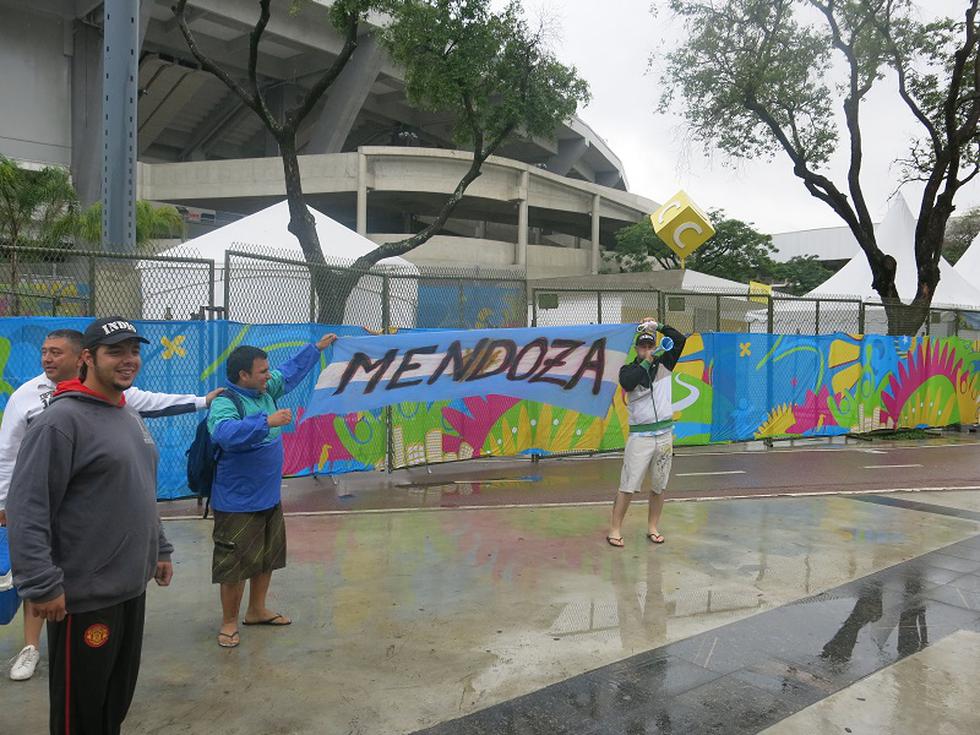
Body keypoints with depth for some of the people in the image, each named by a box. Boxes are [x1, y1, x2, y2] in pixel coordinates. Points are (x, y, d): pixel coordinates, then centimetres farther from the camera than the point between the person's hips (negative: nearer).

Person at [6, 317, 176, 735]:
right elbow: (27, 509, -21)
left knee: (118, 699, 20)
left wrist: (159, 550, 19)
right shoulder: (61, 420, -17)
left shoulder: (131, 417, 12)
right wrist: (41, 586, -23)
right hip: (84, 596, -8)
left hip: (132, 587, 8)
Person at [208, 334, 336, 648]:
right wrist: (267, 421, -49)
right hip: (238, 504, -9)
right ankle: (229, 621, 21)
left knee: (268, 558, 20)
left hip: (270, 498, 9)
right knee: (236, 564, 3)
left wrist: (317, 348, 27)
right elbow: (226, 432, -43)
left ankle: (256, 610, 38)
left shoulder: (265, 390, 3)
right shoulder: (224, 403, -22)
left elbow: (291, 372, 22)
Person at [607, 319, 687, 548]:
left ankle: (652, 527, 23)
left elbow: (679, 340, 0)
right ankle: (615, 529, 0)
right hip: (640, 435, -3)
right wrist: (646, 362, -19)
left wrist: (658, 326, -5)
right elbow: (627, 384, -21)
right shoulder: (628, 369, 1)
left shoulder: (663, 364, 8)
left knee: (659, 485, 10)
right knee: (628, 485, -6)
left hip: (665, 433, 3)